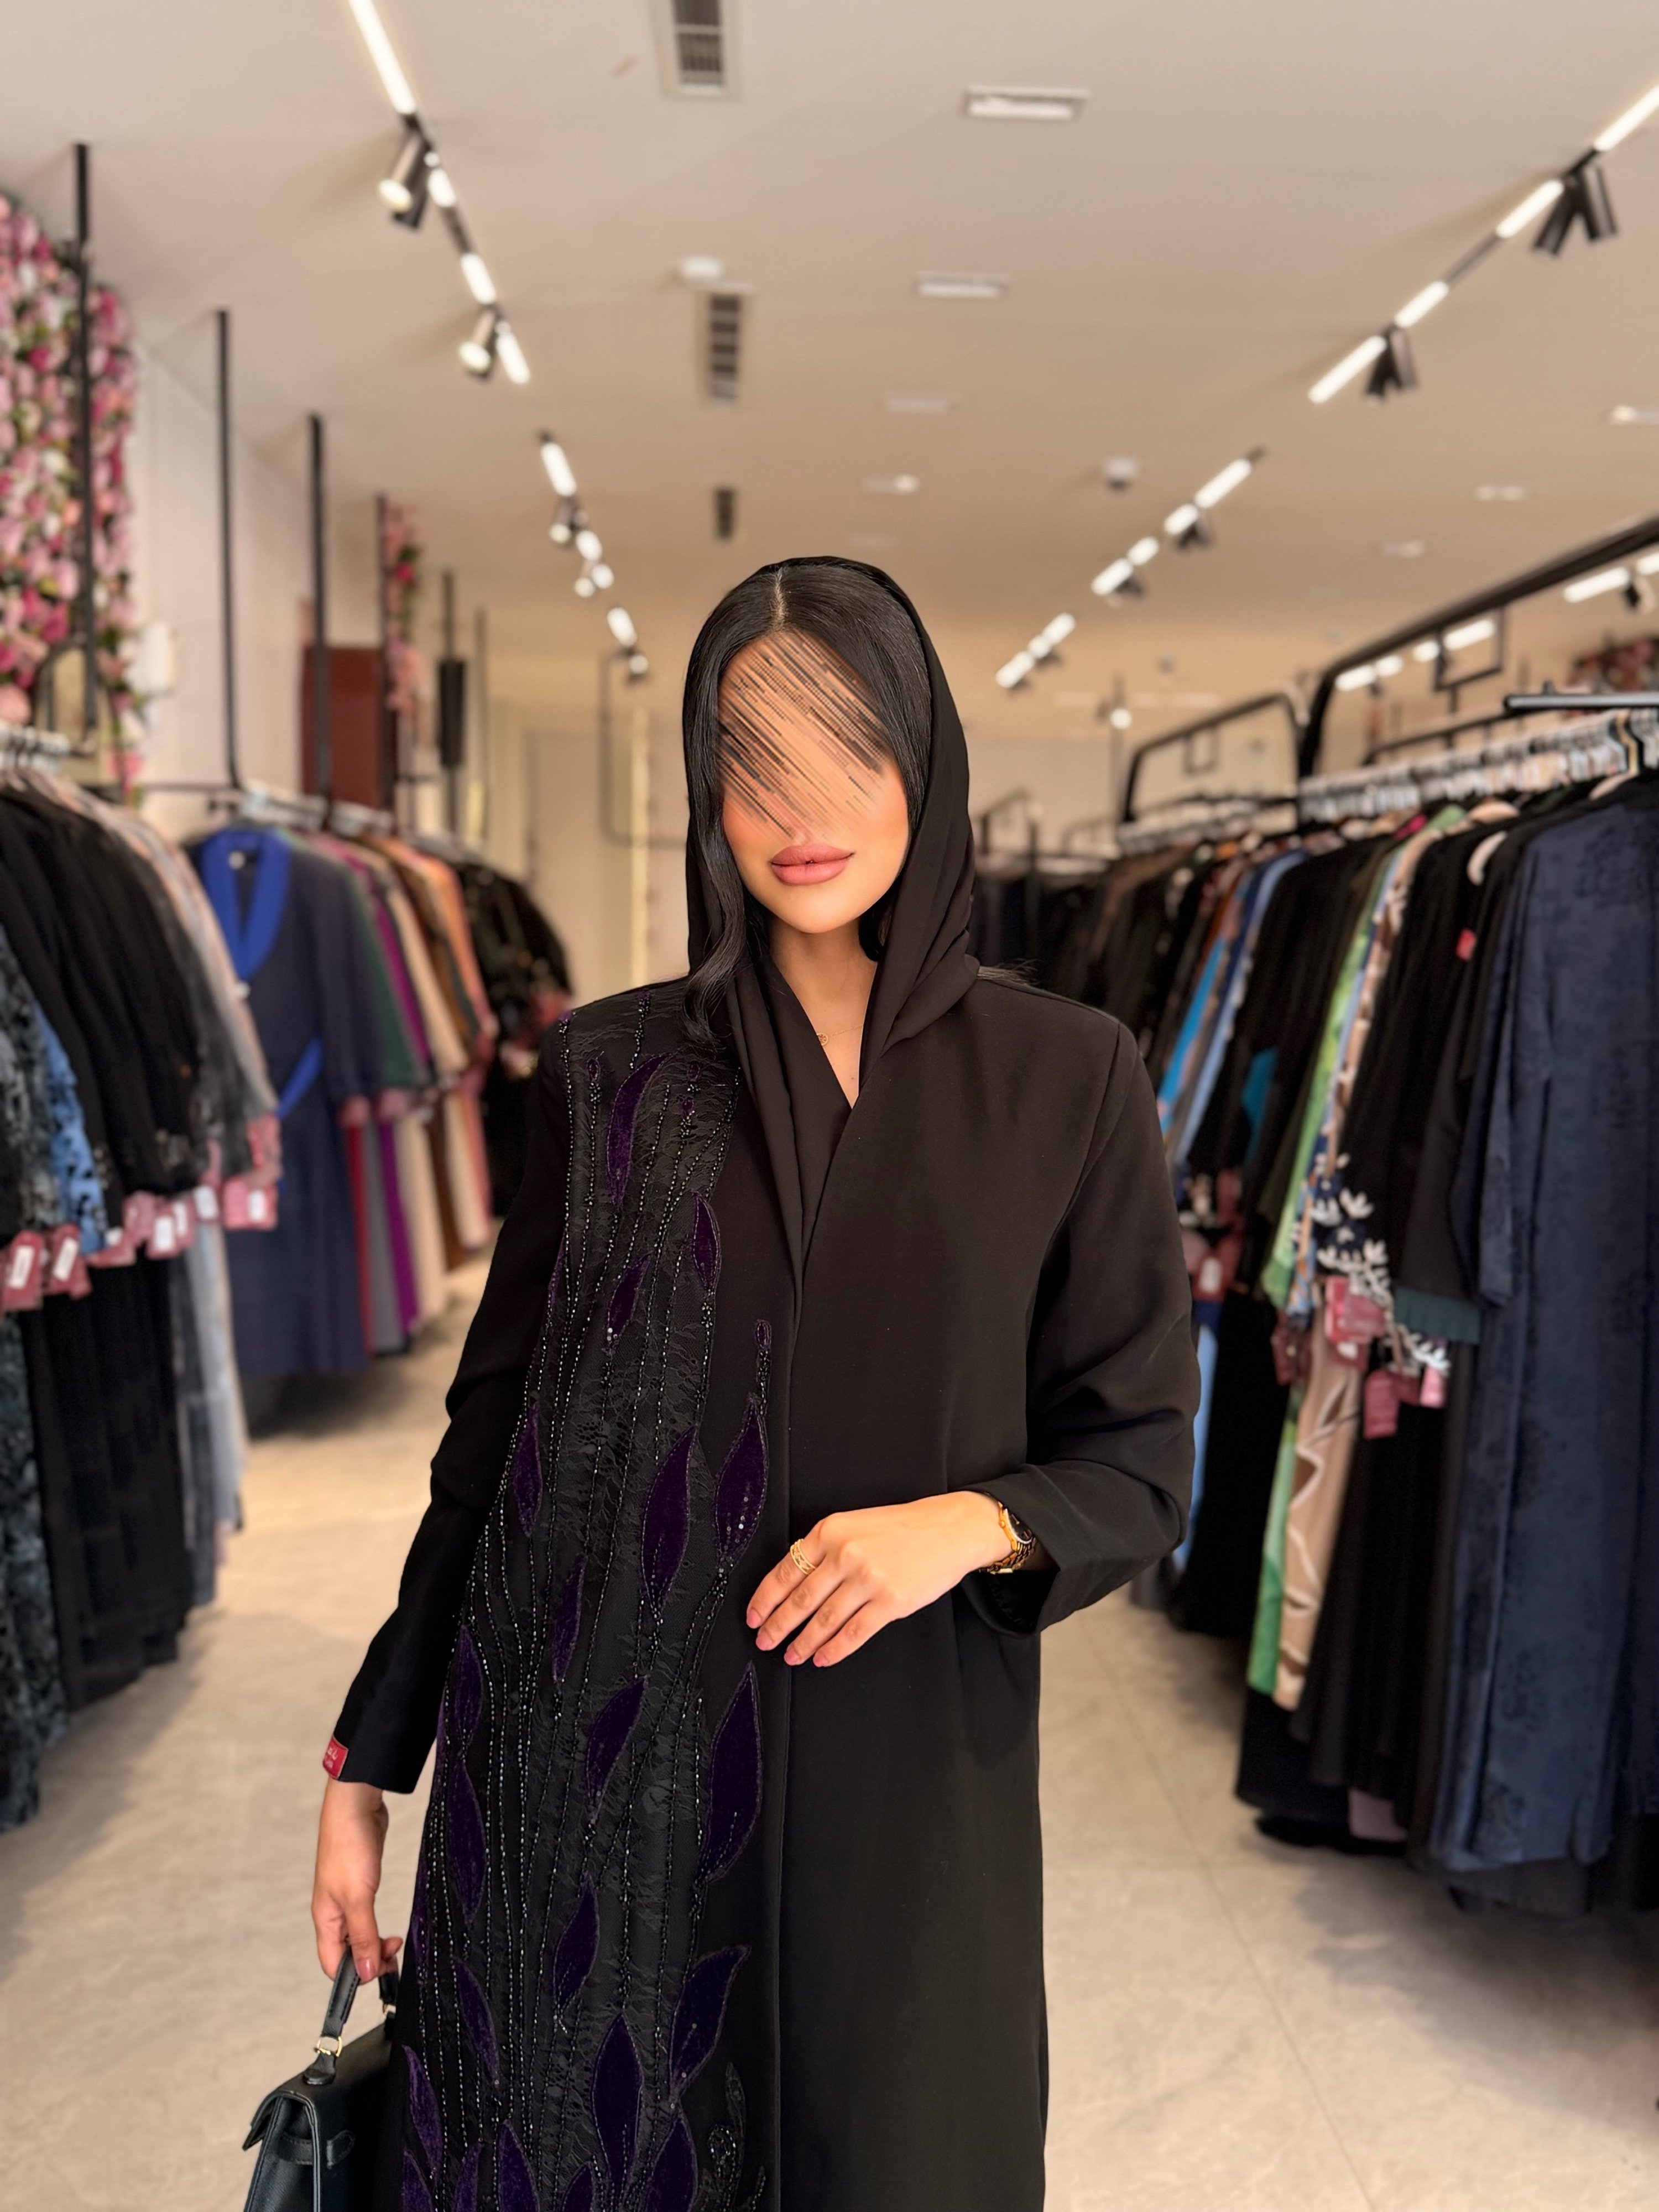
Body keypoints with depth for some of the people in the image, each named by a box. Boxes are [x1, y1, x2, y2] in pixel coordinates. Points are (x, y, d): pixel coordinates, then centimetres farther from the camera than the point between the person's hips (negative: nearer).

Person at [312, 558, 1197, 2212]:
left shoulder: (1064, 1079, -3)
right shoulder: (607, 1069, 0)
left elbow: (1140, 1459, 1)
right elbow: (494, 1431, 5)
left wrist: (967, 1522, -18)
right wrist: (368, 1762, 6)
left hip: (901, 1776, 0)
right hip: (590, 1765, 1)